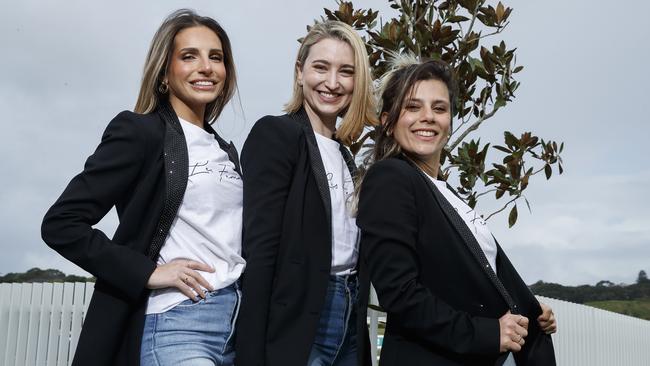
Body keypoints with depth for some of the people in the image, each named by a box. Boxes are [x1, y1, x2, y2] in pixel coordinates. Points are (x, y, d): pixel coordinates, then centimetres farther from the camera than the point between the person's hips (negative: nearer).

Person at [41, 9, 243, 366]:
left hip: (236, 320, 7)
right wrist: (147, 273, -14)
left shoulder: (225, 151, 15)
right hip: (175, 324, -7)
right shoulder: (139, 131, -5)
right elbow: (61, 224, -9)